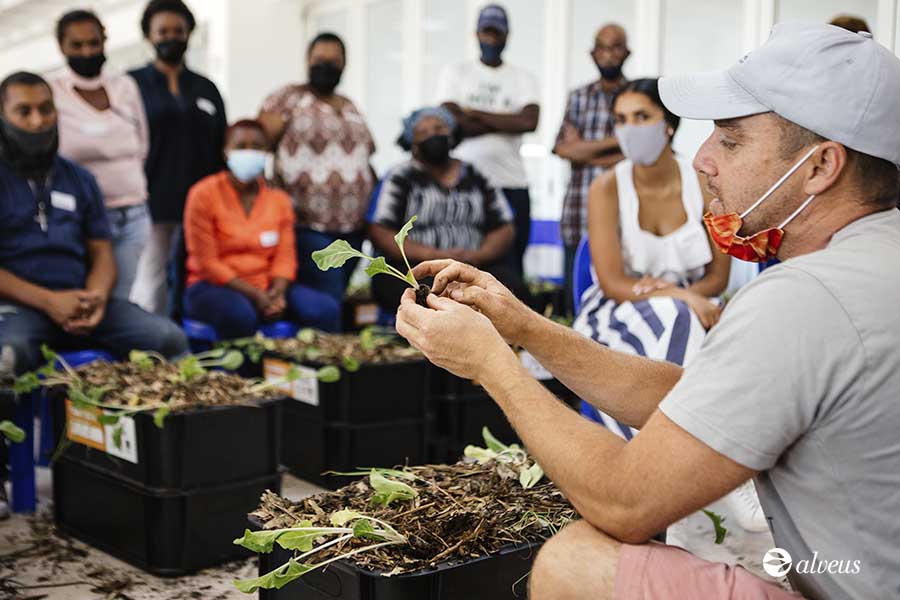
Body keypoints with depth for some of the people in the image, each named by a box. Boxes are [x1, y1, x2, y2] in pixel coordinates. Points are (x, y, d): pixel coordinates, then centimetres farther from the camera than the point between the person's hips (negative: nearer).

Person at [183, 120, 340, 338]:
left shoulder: (279, 199, 10)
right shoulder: (204, 194, -4)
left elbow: (285, 257, 5)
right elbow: (207, 263, -9)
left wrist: (277, 293, -17)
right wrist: (255, 295, -18)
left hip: (267, 288, 4)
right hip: (214, 287, -4)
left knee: (326, 309, -21)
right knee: (240, 315, -39)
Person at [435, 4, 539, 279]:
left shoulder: (523, 78, 11)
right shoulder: (455, 73, 9)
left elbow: (530, 121, -8)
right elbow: (452, 123, -7)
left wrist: (476, 114, -7)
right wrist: (507, 122, -5)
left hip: (511, 184, 1)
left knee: (510, 264, 0)